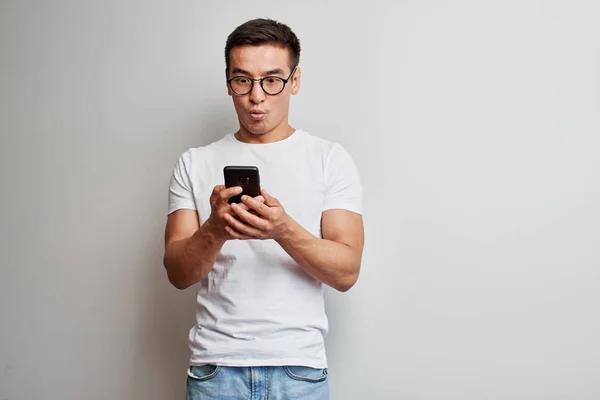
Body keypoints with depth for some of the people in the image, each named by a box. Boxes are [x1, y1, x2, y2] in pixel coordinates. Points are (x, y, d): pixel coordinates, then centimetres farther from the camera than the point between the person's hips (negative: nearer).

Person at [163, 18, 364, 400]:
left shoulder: (331, 159, 0)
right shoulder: (195, 164, 5)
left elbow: (346, 272, -7)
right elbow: (179, 274, -1)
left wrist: (284, 229, -24)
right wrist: (214, 231, -21)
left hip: (299, 367, -1)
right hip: (216, 365, 1)